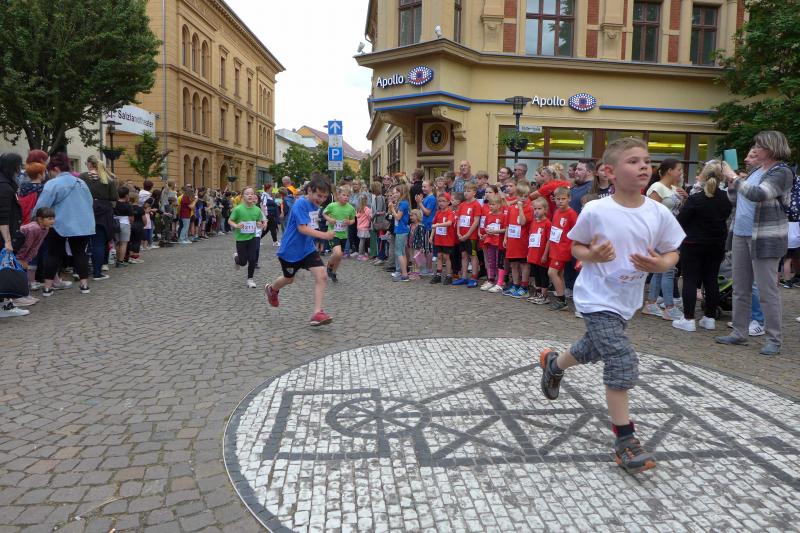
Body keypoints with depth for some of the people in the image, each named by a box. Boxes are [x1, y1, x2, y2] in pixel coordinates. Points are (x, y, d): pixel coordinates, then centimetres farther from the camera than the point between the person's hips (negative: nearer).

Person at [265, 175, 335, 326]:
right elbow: (302, 228, -32)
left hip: (308, 248, 6)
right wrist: (324, 235, -40)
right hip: (290, 250, -6)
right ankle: (271, 289, 52)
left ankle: (317, 313, -12)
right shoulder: (300, 204, -23)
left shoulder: (315, 205, 1)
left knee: (322, 276, -13)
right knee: (289, 279, 17)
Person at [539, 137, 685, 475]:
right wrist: (592, 254, -25)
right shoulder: (595, 211, -15)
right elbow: (576, 247, -3)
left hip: (627, 299, 6)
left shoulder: (659, 213, -6)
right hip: (597, 298, -5)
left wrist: (660, 264, -19)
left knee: (593, 350, 24)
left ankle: (553, 363, 57)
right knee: (623, 362, -14)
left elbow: (672, 253, 4)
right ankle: (625, 440, 1)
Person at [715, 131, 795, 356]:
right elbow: (736, 200, 19)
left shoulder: (782, 172, -10)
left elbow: (758, 194, -27)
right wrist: (731, 182, 3)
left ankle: (774, 340, 7)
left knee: (767, 291, -3)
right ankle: (739, 333, 21)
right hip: (741, 235, 8)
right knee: (740, 289, 11)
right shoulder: (756, 170, 13)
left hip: (765, 238, -8)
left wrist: (734, 177, -18)